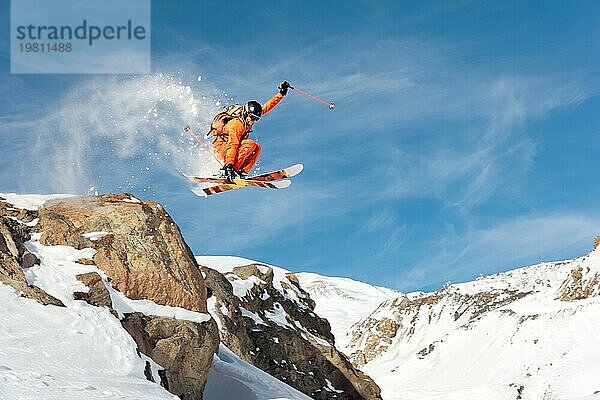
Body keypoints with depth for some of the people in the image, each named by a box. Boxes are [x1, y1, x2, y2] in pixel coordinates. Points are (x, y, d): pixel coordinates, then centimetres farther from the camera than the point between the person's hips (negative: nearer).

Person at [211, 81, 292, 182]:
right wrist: (228, 165, -46)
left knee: (257, 148, -7)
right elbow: (232, 145, -38)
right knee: (251, 145, -27)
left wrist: (281, 93, 3)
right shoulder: (236, 124, -28)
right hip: (222, 147, -9)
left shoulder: (251, 114, -3)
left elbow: (267, 106, 7)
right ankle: (229, 170, -28)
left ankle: (242, 171, -14)